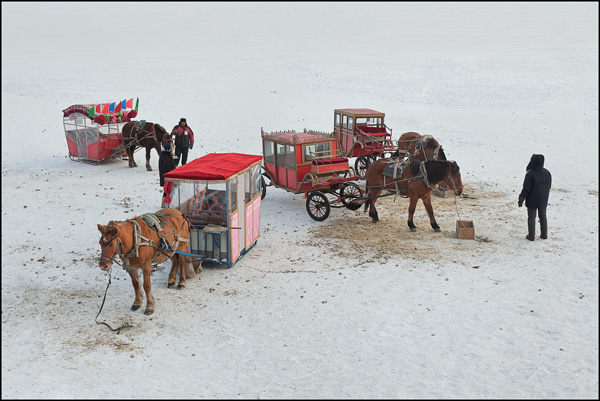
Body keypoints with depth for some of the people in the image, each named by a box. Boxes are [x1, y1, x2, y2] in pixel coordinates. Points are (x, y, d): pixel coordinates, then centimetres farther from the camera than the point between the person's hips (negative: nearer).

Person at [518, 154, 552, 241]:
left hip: (532, 201, -6)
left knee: (531, 217, 5)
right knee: (543, 216, 18)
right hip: (543, 200, 6)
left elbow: (526, 189, -18)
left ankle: (531, 235, 10)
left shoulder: (530, 174, -22)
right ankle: (544, 234, 25)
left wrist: (521, 200, -8)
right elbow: (549, 186, 10)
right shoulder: (547, 173, -1)